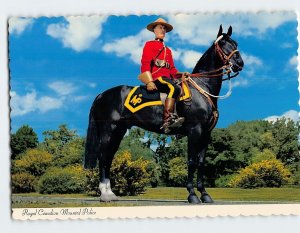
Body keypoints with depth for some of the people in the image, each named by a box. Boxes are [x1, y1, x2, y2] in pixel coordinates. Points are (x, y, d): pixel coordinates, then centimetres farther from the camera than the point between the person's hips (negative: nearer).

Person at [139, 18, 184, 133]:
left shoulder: (167, 50, 30)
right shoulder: (149, 45, 10)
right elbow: (145, 64, -3)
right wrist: (149, 82, -16)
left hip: (167, 78, 7)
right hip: (156, 78, -7)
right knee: (174, 88, -33)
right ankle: (167, 120, -42)